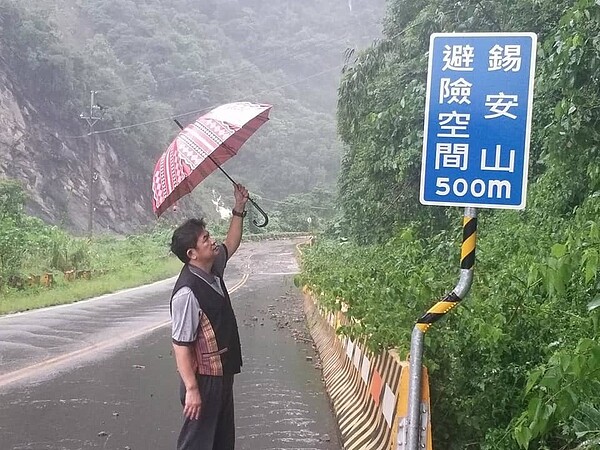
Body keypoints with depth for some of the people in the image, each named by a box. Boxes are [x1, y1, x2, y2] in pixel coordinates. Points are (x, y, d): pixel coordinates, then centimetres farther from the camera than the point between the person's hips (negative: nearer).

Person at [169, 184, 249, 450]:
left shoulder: (213, 271, 2)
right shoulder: (188, 292, -25)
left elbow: (230, 245, 23)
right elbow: (180, 345, -25)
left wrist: (239, 209, 16)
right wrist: (191, 389, -26)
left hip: (223, 375, 9)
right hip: (204, 379, -9)